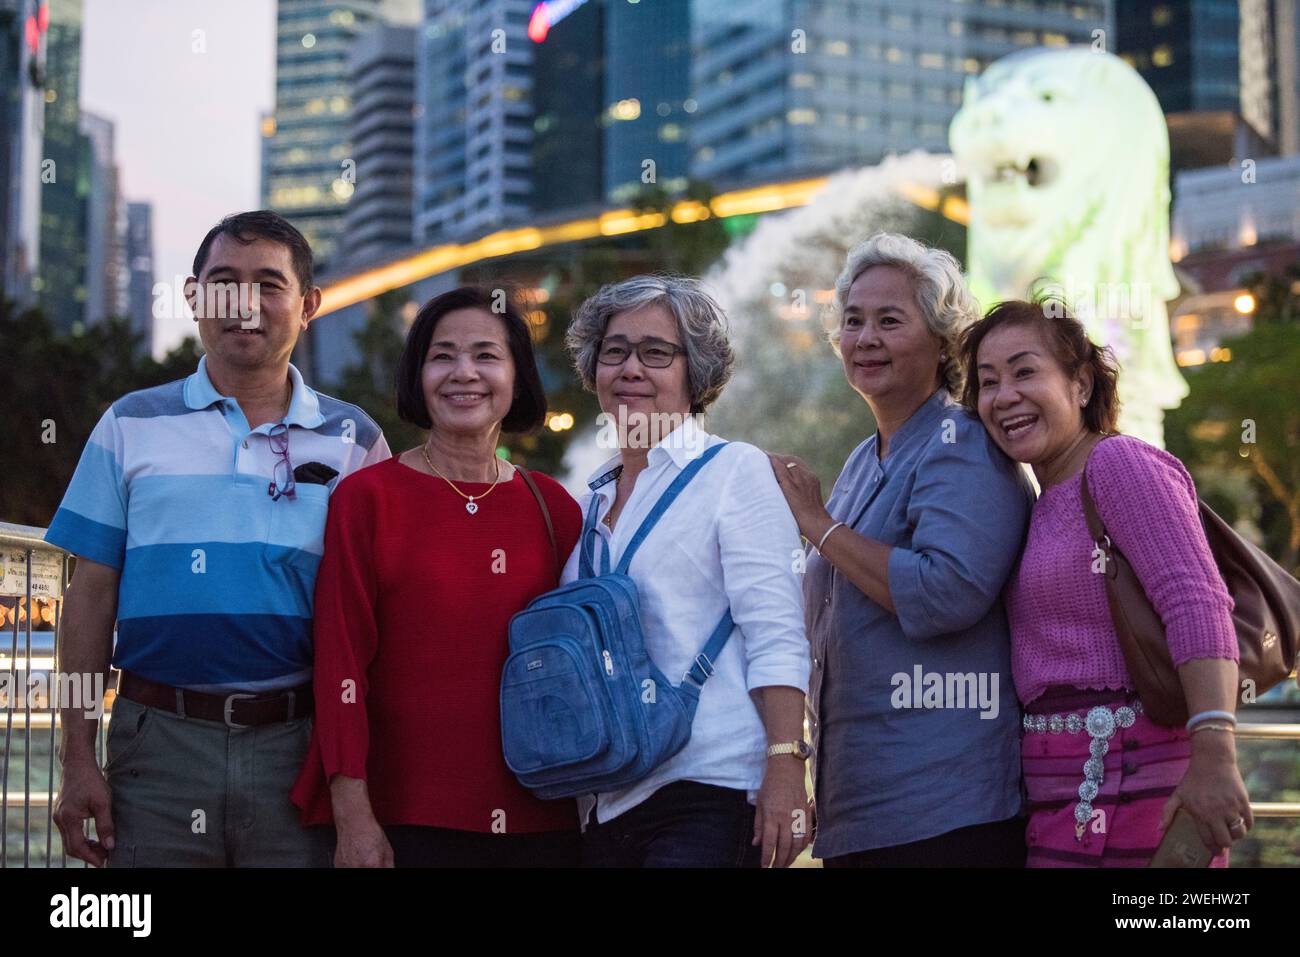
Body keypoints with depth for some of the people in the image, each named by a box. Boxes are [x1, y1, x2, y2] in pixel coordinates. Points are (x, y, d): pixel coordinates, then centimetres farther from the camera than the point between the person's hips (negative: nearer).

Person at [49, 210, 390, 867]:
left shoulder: (355, 440, 8)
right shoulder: (131, 426, 8)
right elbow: (92, 595, 6)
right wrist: (78, 759, 0)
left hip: (297, 744, 0)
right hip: (161, 740, 0)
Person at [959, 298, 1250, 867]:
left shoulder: (1119, 463, -9)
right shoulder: (1049, 504, 20)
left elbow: (1198, 605, -21)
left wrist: (1214, 755, -30)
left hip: (1124, 780, -9)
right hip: (1071, 790, 9)